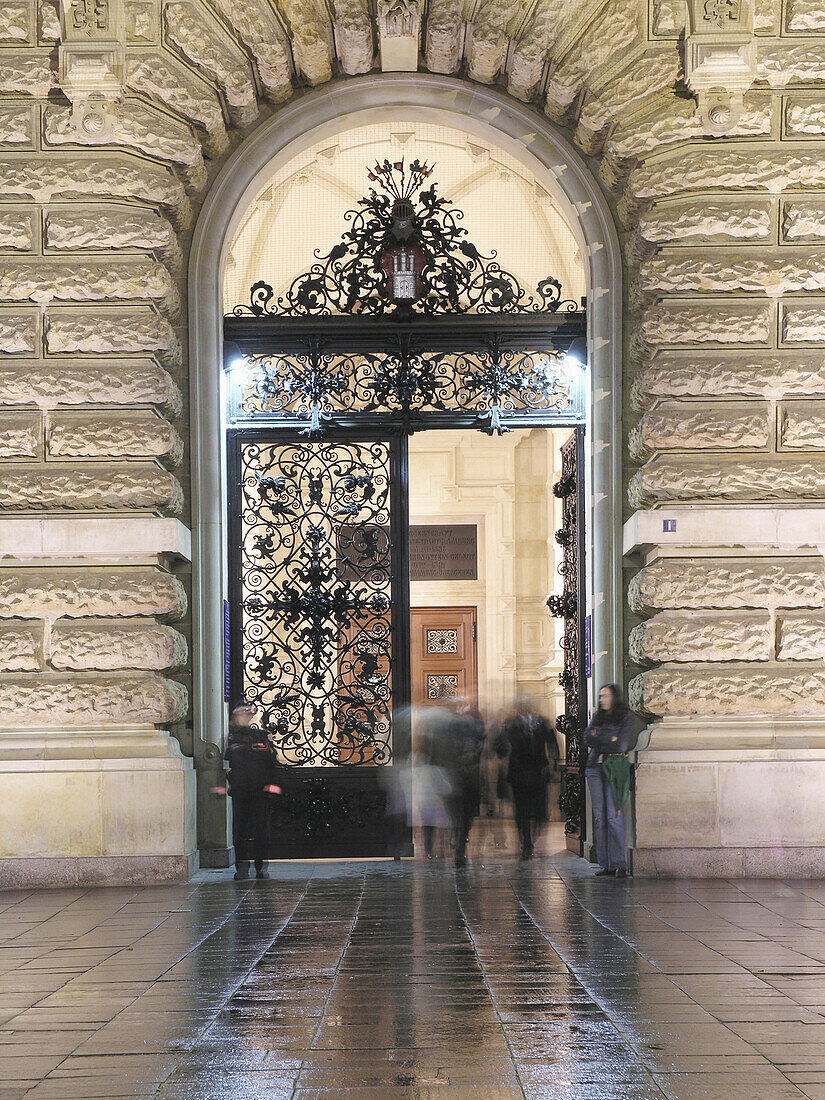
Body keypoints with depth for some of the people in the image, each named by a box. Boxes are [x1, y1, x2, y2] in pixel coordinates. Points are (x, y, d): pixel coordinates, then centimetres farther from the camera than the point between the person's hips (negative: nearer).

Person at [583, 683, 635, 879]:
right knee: (600, 816, 1)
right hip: (595, 767, 5)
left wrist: (598, 740, -2)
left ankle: (619, 864, -14)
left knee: (614, 815, -13)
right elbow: (586, 739, 5)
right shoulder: (597, 716, 17)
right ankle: (605, 864, 3)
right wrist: (609, 740, -7)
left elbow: (621, 745, -9)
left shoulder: (626, 716, 2)